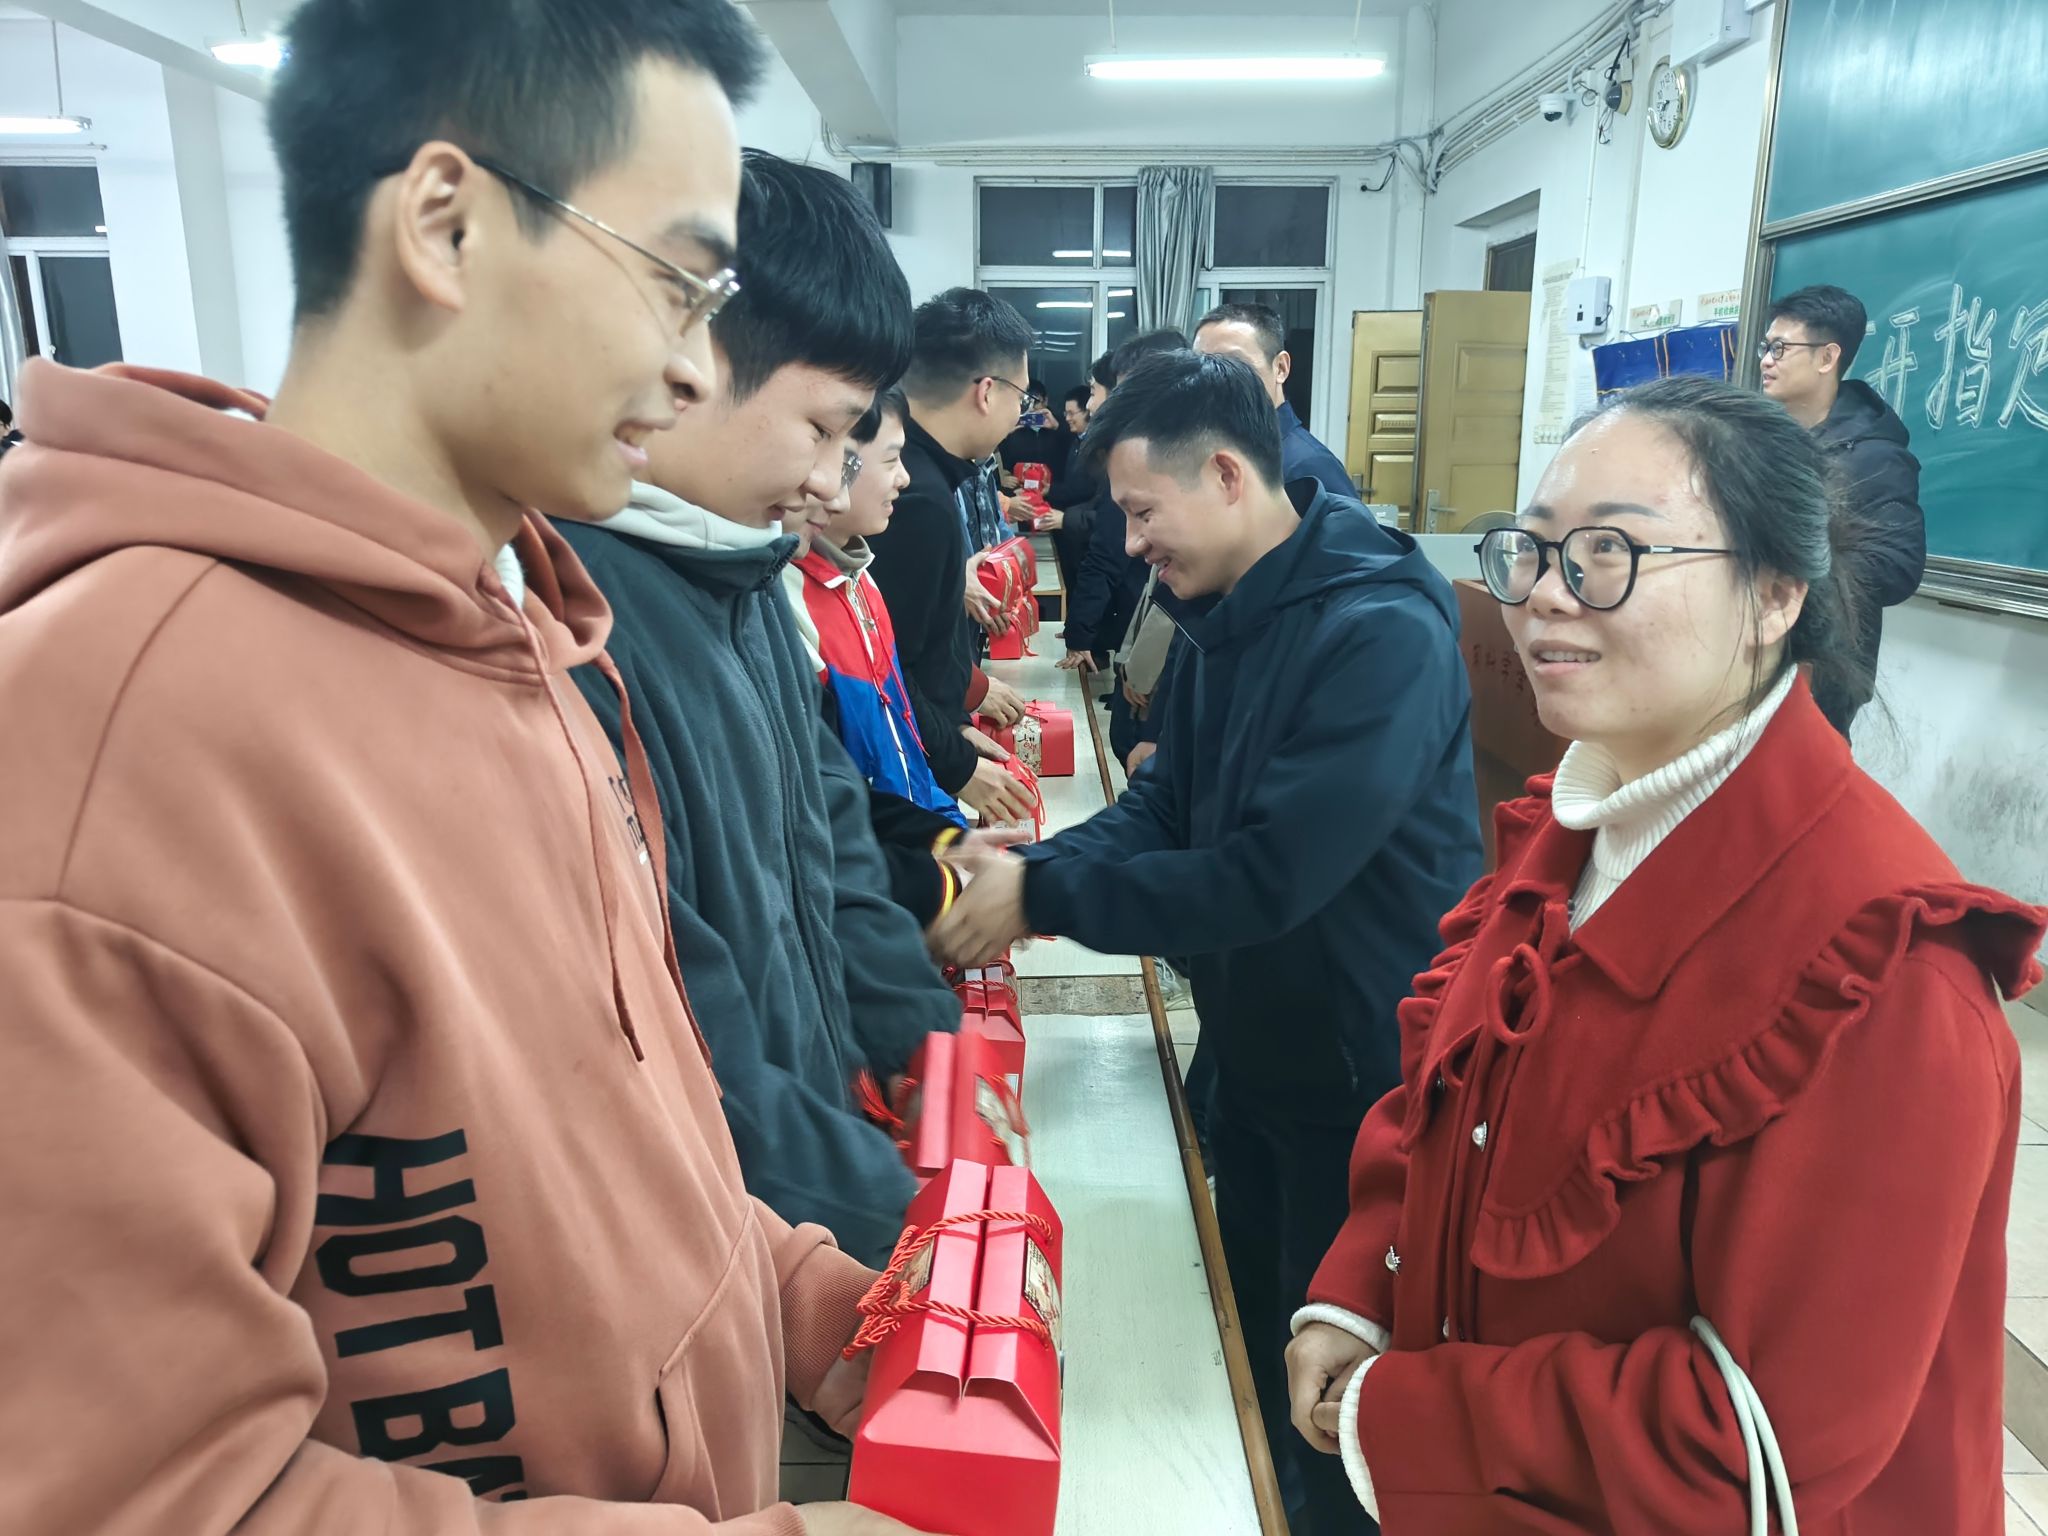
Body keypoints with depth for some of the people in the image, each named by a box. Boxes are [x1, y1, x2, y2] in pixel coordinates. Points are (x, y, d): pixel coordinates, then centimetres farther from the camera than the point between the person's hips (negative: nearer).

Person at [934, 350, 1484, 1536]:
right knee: (1253, 1344, 23)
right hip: (1255, 1048, 8)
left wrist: (1046, 898, -24)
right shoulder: (1231, 611, 4)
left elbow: (1270, 874, -31)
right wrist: (1034, 861, -13)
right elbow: (1166, 805, 5)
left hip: (1363, 1075, -8)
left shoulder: (1383, 634, -26)